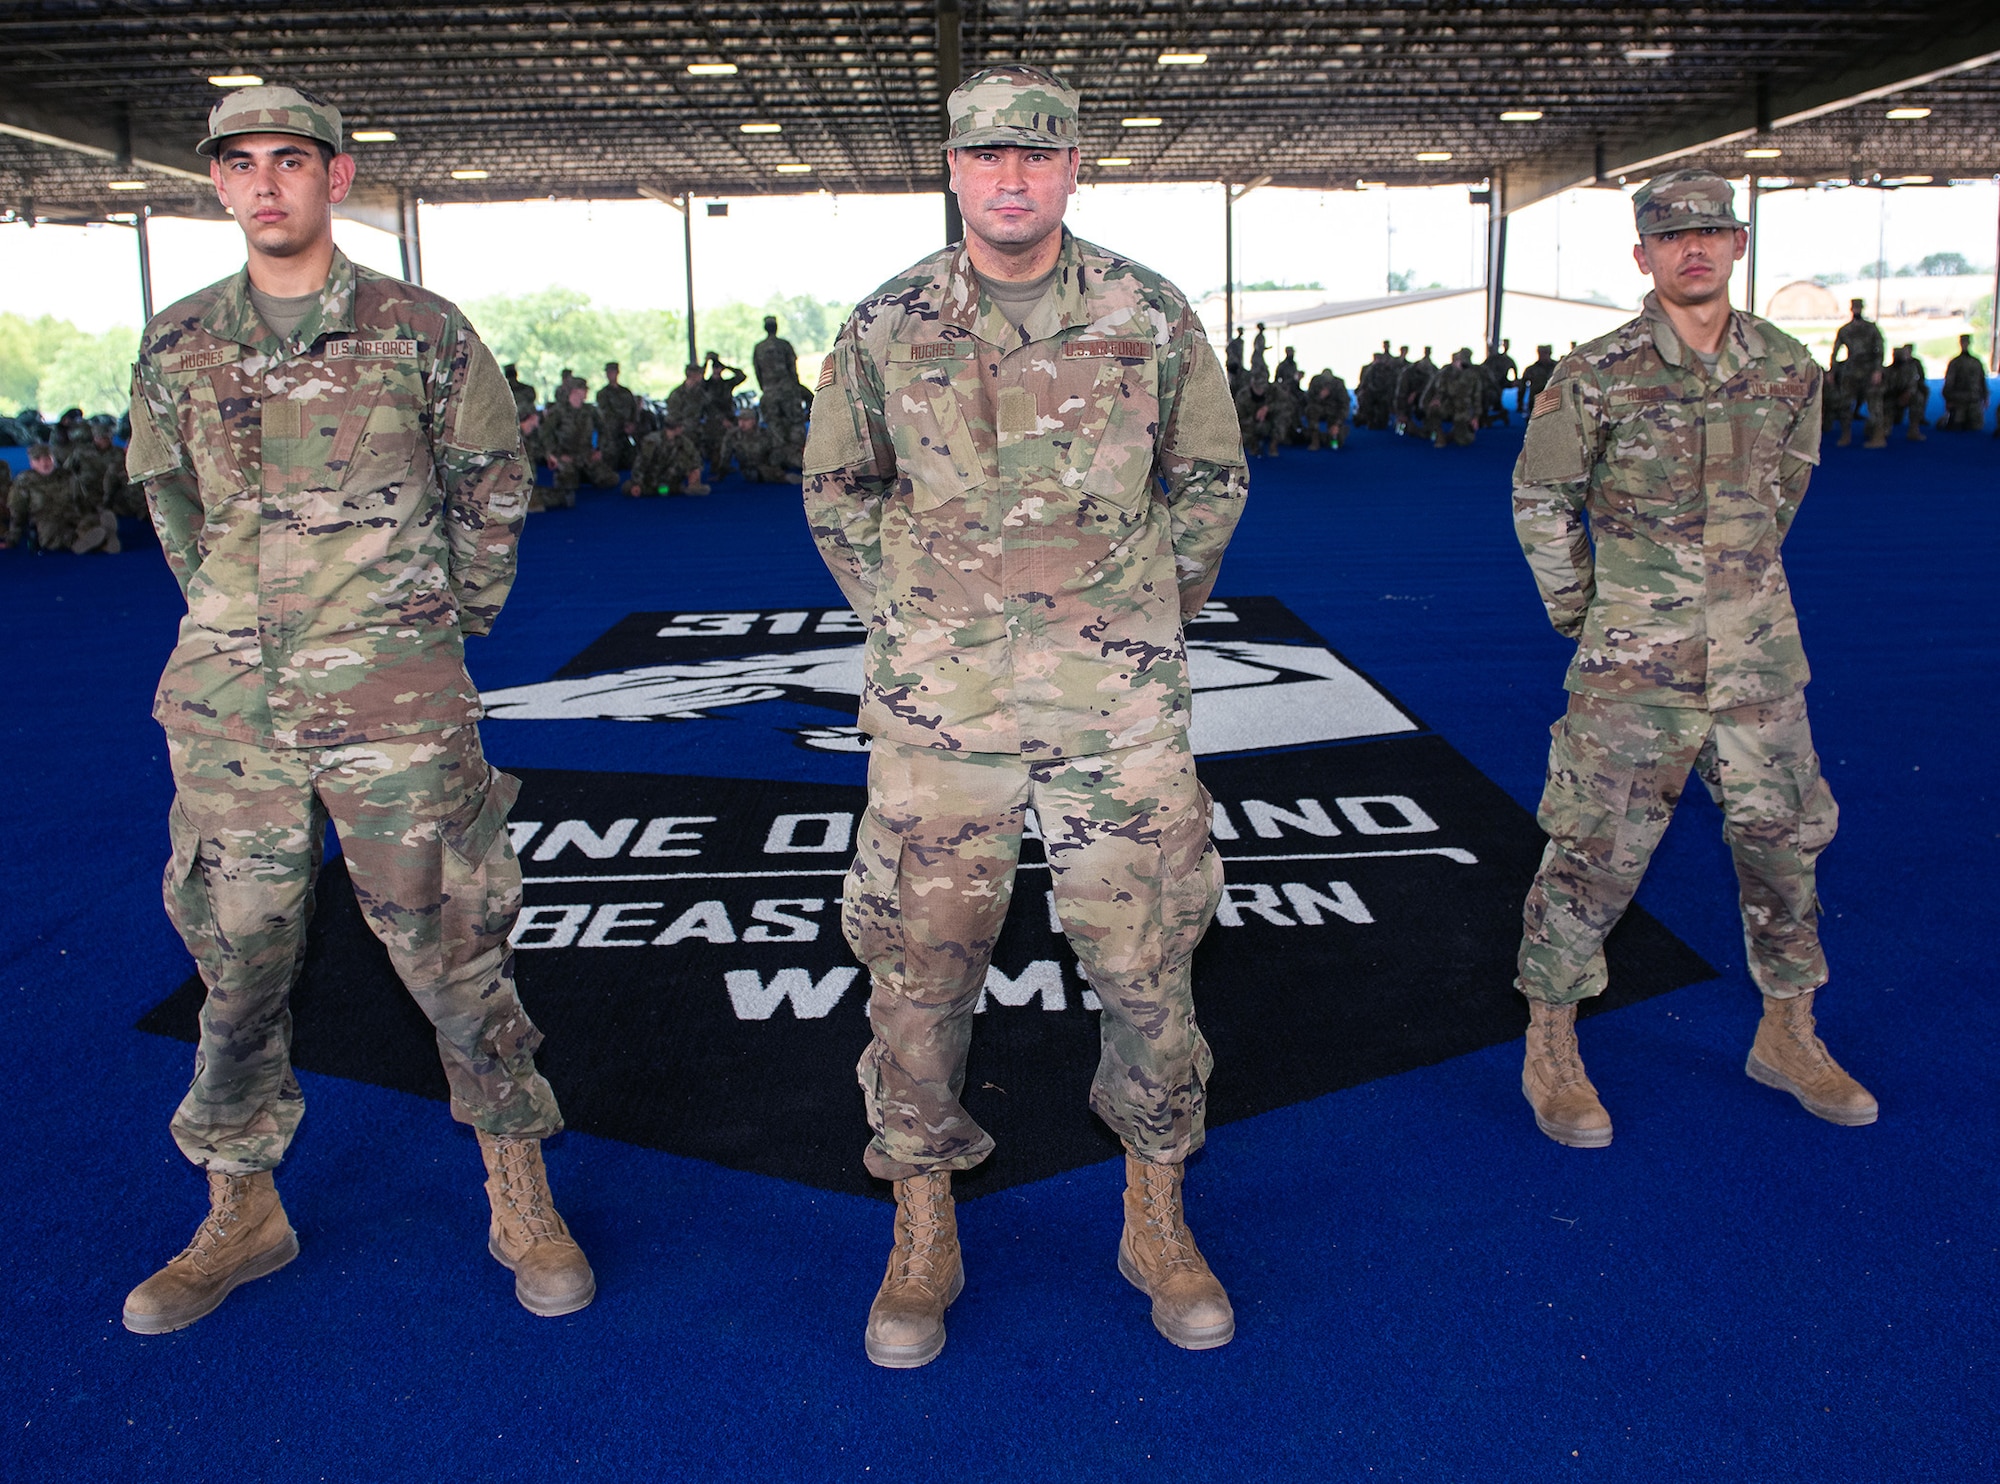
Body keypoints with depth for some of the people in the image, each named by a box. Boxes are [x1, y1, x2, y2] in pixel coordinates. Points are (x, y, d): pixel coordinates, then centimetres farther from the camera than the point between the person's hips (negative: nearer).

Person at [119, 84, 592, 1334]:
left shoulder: (419, 330, 0)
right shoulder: (178, 346, 8)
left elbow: (494, 485, 10)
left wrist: (455, 619, 11)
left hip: (396, 700, -3)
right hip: (229, 704, 3)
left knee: (452, 950, 1)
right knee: (238, 960, 9)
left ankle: (522, 1198, 16)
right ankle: (243, 1214, 26)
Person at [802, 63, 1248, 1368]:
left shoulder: (1152, 317, 1)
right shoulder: (888, 326, 2)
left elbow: (1212, 476, 14)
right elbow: (836, 486, 14)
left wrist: (1157, 607, 9)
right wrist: (896, 617, 8)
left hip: (1121, 696, 0)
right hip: (940, 701, 0)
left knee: (1147, 956, 6)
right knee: (923, 959, 5)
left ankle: (1157, 1215, 26)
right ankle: (923, 1232, 23)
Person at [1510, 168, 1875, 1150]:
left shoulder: (1788, 368, 4)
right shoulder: (1597, 376, -7)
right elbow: (1540, 498, 4)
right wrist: (1578, 611, 6)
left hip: (1760, 655, 4)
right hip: (1634, 663, -4)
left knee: (1784, 843, 11)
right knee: (1594, 854, -3)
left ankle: (1788, 1037, 29)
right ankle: (1550, 1051, 12)